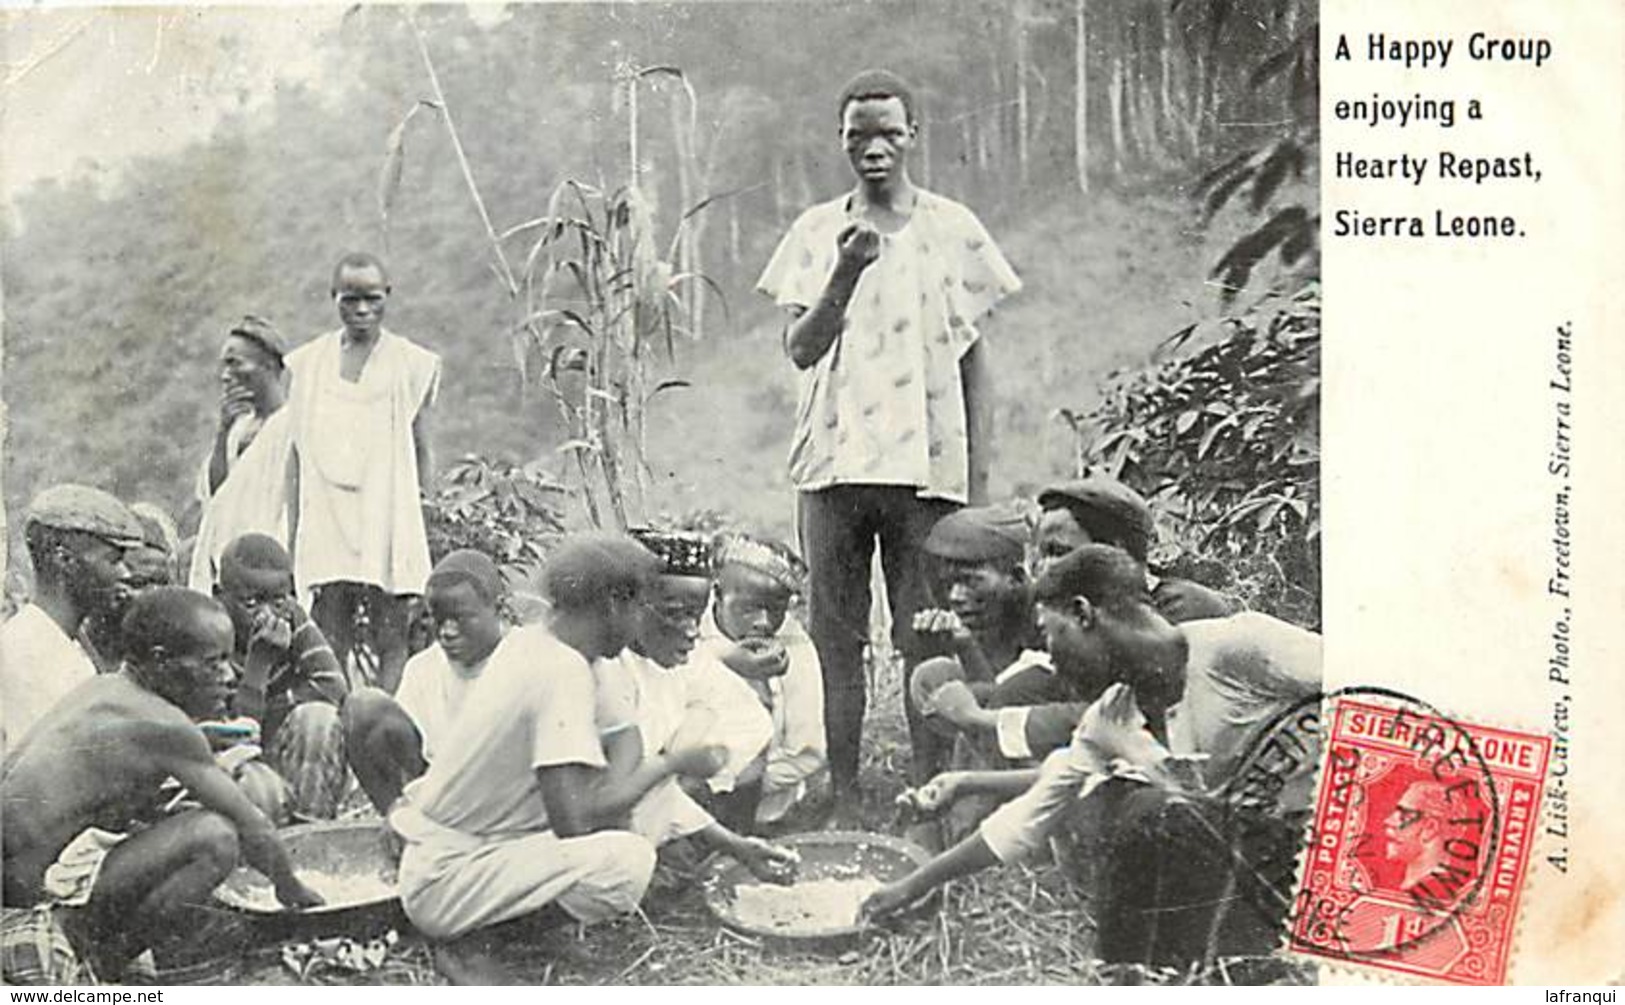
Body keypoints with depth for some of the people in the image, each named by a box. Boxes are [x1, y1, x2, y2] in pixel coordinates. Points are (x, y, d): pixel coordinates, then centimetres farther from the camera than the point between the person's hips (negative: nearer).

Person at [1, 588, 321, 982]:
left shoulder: (102, 688, 9)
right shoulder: (163, 725, -17)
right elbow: (250, 827, -11)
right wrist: (293, 892, 4)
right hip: (40, 884, -10)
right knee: (215, 837, -19)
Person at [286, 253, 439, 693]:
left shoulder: (411, 363, 3)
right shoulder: (308, 363, 9)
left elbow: (420, 451, 6)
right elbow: (298, 454, 11)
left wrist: (423, 509, -1)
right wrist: (293, 533, 7)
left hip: (387, 520, -2)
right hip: (326, 520, 2)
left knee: (390, 640, -2)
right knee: (330, 645, 2)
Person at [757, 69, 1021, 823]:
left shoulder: (952, 229, 7)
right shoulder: (817, 231, 9)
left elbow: (973, 356, 9)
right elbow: (800, 350, 1)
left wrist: (979, 472, 3)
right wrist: (847, 271, -14)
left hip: (928, 464, -1)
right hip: (834, 459, 1)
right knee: (836, 640, 2)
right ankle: (843, 802, 9)